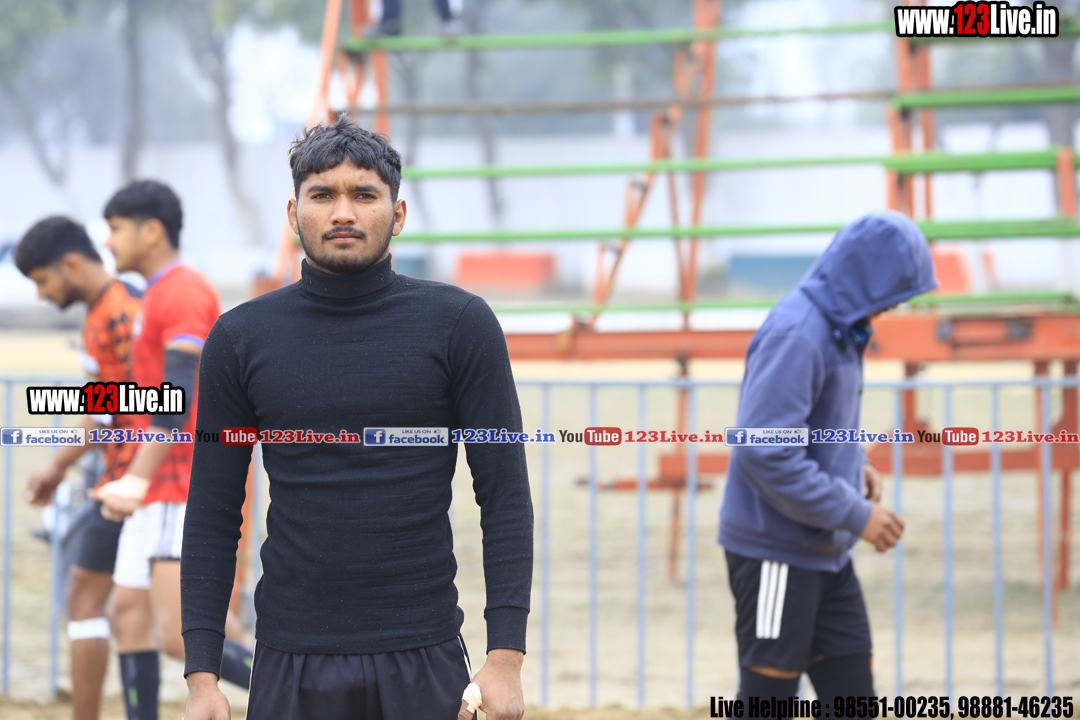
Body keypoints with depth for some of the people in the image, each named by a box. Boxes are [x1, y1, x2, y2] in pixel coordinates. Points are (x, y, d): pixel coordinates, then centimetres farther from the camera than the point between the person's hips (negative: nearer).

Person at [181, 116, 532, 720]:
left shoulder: (460, 324, 0)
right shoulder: (241, 338, 5)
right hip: (292, 664, 1)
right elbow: (213, 517, 7)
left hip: (424, 661, -1)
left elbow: (506, 495, -1)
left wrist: (506, 657, -9)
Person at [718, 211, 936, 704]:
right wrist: (855, 515, -20)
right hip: (776, 553, -9)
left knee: (851, 693, 10)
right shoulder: (796, 335, -21)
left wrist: (855, 465, 5)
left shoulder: (839, 330, 9)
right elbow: (764, 452, -26)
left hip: (824, 553, 9)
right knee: (766, 699, -3)